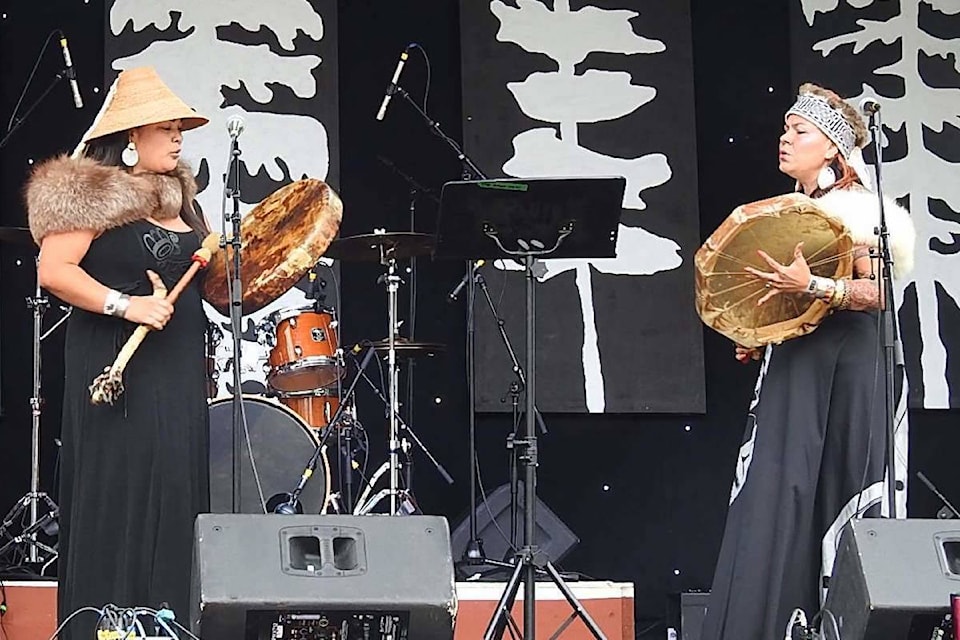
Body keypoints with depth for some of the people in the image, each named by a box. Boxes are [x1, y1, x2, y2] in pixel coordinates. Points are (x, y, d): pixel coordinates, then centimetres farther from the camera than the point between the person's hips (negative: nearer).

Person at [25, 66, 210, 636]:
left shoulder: (178, 199, 18)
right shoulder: (94, 194, -7)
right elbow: (54, 271, -16)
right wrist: (125, 305, -24)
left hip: (179, 374, 8)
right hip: (119, 371, -8)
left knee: (177, 497, 5)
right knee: (119, 500, -9)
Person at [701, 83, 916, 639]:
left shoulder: (853, 209, -7)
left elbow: (878, 292, -17)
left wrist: (812, 287, -27)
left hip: (842, 369, -8)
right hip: (791, 373, 8)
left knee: (829, 487, -9)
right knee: (778, 498, 2)